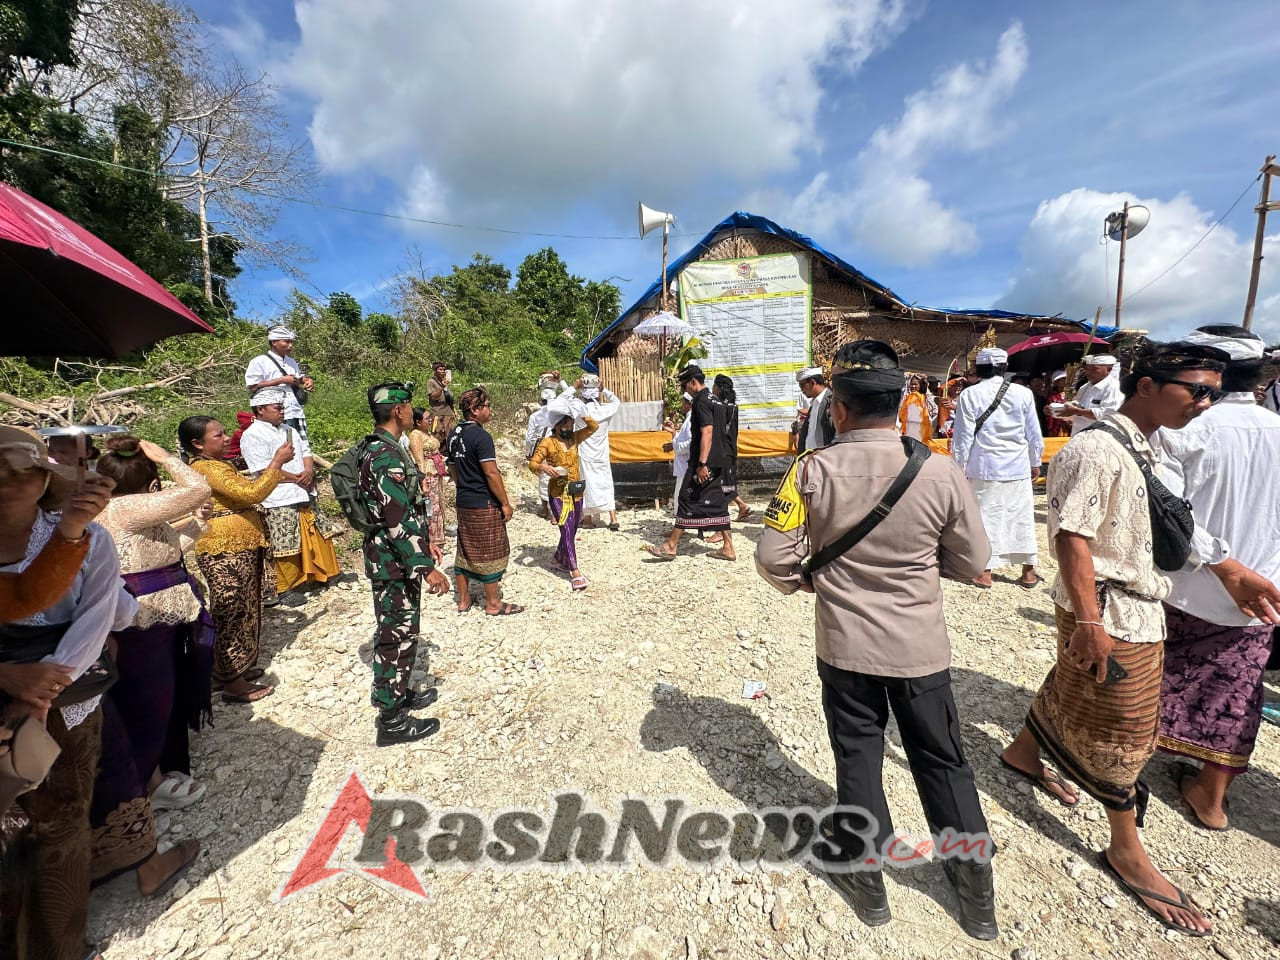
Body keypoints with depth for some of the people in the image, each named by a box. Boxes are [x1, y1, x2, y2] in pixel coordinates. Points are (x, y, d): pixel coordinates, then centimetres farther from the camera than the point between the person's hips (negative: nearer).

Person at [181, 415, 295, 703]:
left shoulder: (215, 465, 15)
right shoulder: (206, 469, -18)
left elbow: (245, 490, 24)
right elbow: (251, 494, -26)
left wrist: (275, 474, 13)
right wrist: (276, 462, -20)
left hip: (239, 550, 10)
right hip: (225, 553, -10)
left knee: (243, 610, 19)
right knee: (231, 613, -2)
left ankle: (239, 666, 33)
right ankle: (234, 683, 8)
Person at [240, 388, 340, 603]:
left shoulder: (287, 430, 16)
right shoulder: (252, 436, -9)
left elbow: (306, 451, 15)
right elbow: (265, 469, -17)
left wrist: (309, 471, -6)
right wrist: (296, 478, -15)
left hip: (303, 495, 8)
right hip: (279, 501, -8)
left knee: (316, 536, 15)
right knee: (285, 546, -1)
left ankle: (319, 574, 31)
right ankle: (285, 588, 13)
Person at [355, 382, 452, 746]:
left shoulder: (380, 448, 11)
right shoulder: (387, 456, -23)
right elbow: (397, 521, -26)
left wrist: (425, 541, 22)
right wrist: (426, 567, -24)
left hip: (396, 558, 10)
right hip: (394, 562, -10)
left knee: (402, 631, 21)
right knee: (396, 636, 1)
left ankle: (399, 693, 38)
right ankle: (392, 720, 15)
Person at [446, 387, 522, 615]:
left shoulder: (455, 434, 9)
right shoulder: (481, 436, -18)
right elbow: (491, 473, -21)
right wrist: (505, 503, -14)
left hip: (463, 502, 8)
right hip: (484, 505, -8)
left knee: (465, 551, 15)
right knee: (491, 553, 2)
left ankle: (463, 600, 26)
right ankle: (493, 604, 12)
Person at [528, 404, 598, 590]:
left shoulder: (574, 438, 8)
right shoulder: (547, 442, -5)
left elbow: (594, 427, 1)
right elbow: (533, 463, -10)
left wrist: (581, 415, -11)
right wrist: (543, 467, -31)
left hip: (576, 492, 6)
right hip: (558, 493, -5)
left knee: (571, 530, 14)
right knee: (567, 530, -11)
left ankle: (560, 560, 36)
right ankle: (575, 573, -11)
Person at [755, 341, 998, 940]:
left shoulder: (813, 471, -17)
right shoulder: (940, 473, -15)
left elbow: (773, 557, -15)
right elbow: (972, 561, -2)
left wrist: (808, 580, 6)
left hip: (845, 644, 0)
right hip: (921, 646, 1)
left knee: (857, 760, 19)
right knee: (943, 761, 21)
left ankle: (866, 880, 38)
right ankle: (976, 894, 41)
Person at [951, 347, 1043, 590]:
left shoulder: (969, 395, -7)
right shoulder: (1023, 393, 0)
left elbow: (963, 435, -6)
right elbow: (1034, 433, 6)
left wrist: (959, 467, 2)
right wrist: (1035, 463, 18)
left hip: (984, 467, -2)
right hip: (1018, 467, 2)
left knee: (986, 517, 5)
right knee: (1022, 517, 12)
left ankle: (985, 572, 11)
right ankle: (1028, 571, 22)